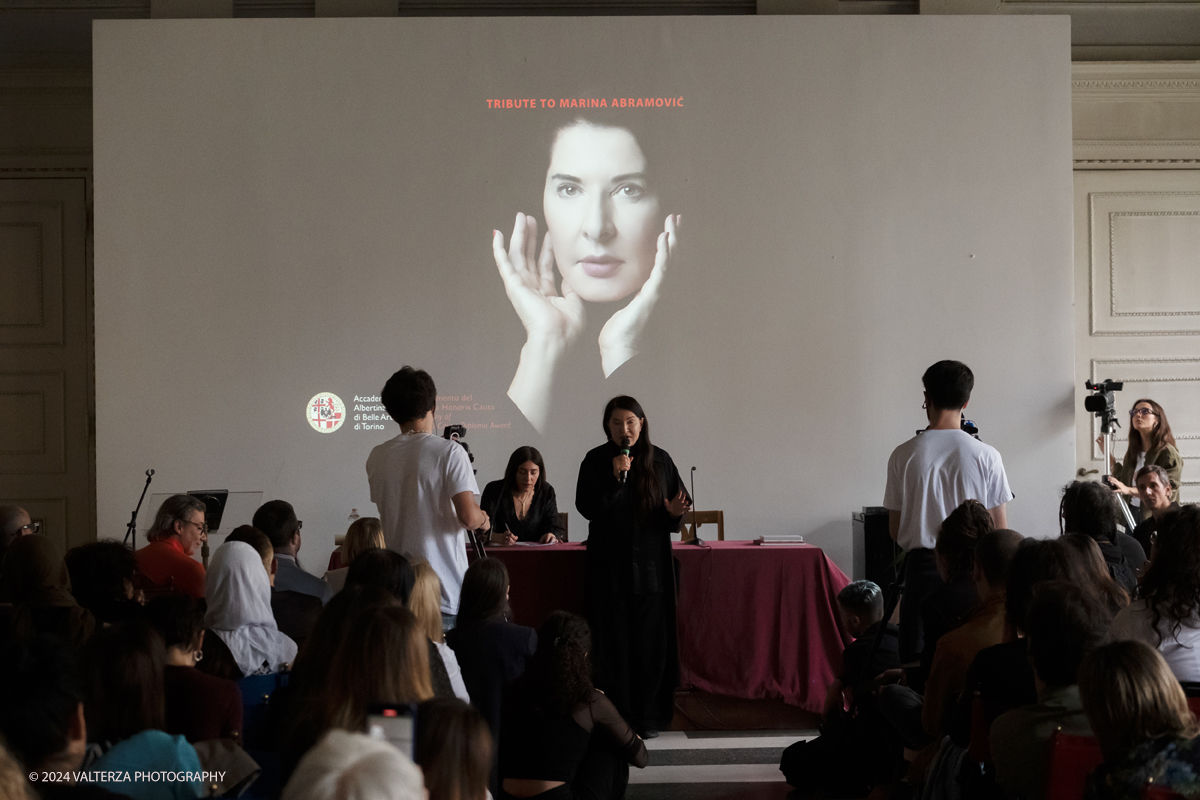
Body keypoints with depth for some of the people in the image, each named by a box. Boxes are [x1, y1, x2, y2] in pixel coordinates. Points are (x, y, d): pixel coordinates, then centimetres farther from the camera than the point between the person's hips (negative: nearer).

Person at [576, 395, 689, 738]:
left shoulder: (660, 460, 4)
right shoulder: (596, 461, -1)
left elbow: (679, 503, 10)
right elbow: (586, 507, -8)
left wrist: (673, 513, -13)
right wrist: (616, 478, -19)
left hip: (651, 566, 1)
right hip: (609, 565, -1)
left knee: (650, 643, 4)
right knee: (612, 643, 1)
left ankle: (648, 717, 14)